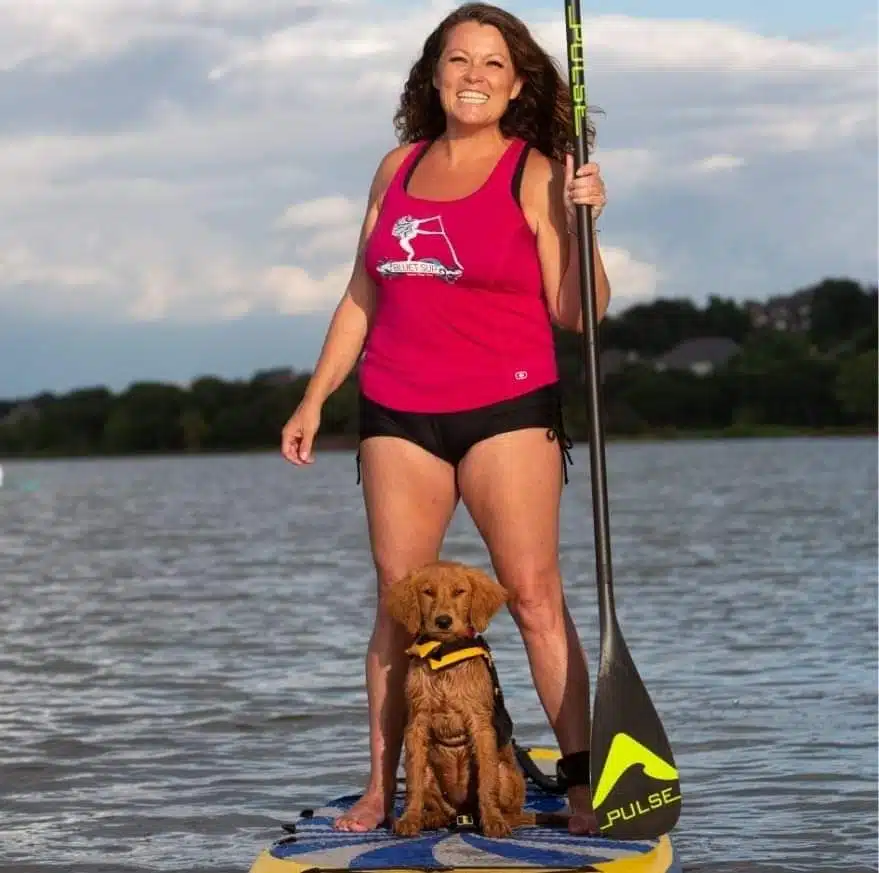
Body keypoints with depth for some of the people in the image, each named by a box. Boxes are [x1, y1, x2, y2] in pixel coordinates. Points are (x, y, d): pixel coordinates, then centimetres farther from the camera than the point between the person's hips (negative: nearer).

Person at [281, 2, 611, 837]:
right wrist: (314, 397, 15)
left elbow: (576, 313, -6)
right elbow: (362, 296, 18)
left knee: (534, 594, -9)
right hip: (397, 415, 4)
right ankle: (381, 786, 6)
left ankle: (582, 781, -8)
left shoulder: (534, 175, -1)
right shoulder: (399, 168, 12)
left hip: (507, 410, -4)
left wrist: (580, 224, -19)